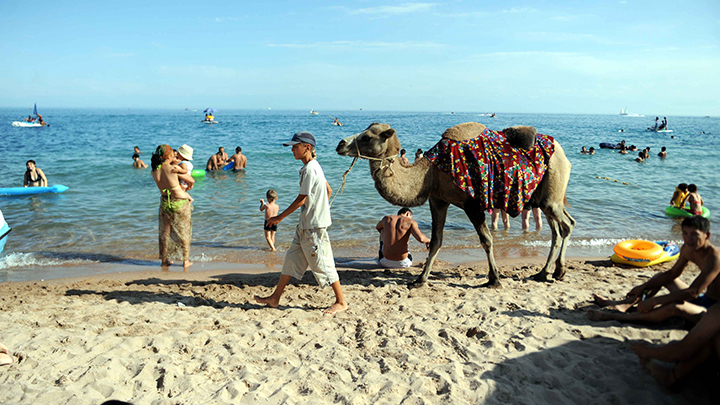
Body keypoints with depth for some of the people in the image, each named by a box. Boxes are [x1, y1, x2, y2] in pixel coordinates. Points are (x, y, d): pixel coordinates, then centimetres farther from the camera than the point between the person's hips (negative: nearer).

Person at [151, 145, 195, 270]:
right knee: (184, 232, 11)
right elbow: (192, 181, -10)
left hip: (165, 203, 4)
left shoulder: (154, 172, -8)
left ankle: (164, 260, 29)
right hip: (180, 203, -4)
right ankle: (186, 261, 18)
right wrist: (189, 185, 11)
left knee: (165, 232, 19)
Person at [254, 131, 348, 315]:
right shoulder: (313, 167, 12)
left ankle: (341, 302, 11)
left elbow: (301, 199, -18)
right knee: (292, 259, 13)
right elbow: (329, 191, 19)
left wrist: (280, 217, -11)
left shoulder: (310, 169, -18)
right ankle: (275, 298, 21)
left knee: (323, 264, -2)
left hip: (314, 226, -10)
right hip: (305, 224, 10)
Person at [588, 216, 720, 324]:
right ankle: (625, 304, 6)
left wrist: (654, 301, -33)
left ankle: (614, 316, -31)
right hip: (701, 300, 9)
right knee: (661, 277, 16)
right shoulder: (687, 249, -1)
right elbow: (672, 274, 13)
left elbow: (693, 292, -33)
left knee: (675, 307, -36)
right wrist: (643, 287, 8)